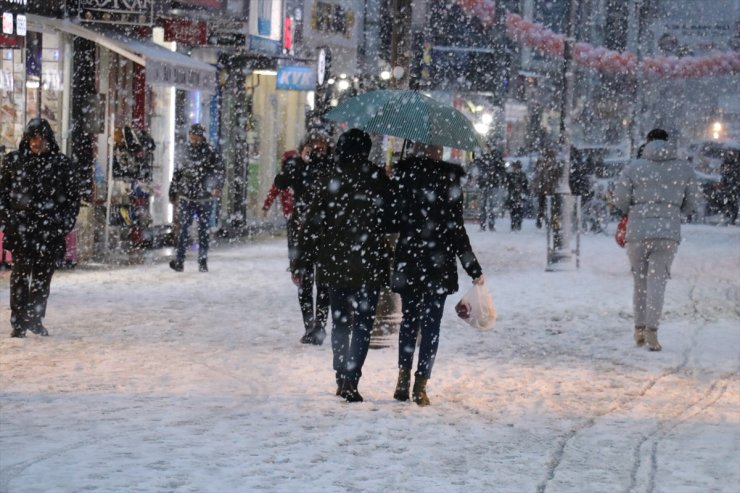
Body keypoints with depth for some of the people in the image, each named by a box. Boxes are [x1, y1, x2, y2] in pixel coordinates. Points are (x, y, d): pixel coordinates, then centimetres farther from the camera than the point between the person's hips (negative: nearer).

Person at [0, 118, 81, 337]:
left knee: (43, 275, 4)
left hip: (50, 229, 1)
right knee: (20, 274, -4)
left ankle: (35, 319, 16)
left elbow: (73, 196, 7)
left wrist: (65, 224, -2)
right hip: (20, 228, 0)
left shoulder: (62, 163, 4)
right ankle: (18, 322, 0)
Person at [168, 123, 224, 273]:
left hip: (204, 199, -2)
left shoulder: (210, 153, -2)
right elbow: (178, 173, 17)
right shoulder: (186, 153, 8)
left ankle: (203, 261, 13)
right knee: (183, 228, -7)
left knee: (203, 230, 5)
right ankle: (179, 260, -6)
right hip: (186, 198, 2)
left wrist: (217, 187, -23)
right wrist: (173, 192, 17)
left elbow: (219, 171, -7)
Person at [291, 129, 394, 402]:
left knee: (340, 322, 17)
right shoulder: (377, 179, -6)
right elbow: (391, 220, -2)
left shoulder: (332, 180, -2)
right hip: (369, 266, -2)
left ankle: (342, 379, 23)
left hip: (335, 265, 2)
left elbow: (312, 223, -2)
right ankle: (351, 380, -11)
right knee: (362, 324, 2)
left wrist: (301, 264, 3)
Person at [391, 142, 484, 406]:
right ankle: (420, 385, 1)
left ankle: (404, 378, 10)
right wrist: (474, 269, -3)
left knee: (408, 320, 18)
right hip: (439, 264, -2)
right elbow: (456, 229, -9)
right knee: (431, 325, 5)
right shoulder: (448, 178, -9)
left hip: (407, 262, 3)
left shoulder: (403, 174, -2)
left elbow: (393, 219, 2)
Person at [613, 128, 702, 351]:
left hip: (637, 232, 0)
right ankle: (652, 331, -11)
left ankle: (639, 329, 19)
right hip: (669, 233, 0)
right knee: (657, 282, 1)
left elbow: (620, 200, -1)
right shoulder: (684, 169, 3)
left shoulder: (634, 167, -1)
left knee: (640, 281, 15)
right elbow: (693, 201, 8)